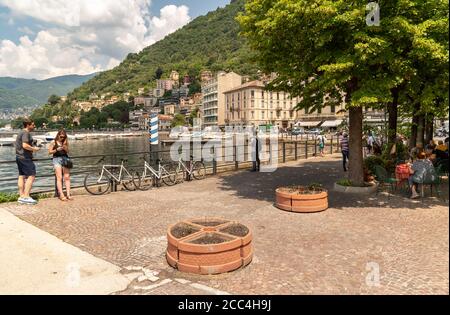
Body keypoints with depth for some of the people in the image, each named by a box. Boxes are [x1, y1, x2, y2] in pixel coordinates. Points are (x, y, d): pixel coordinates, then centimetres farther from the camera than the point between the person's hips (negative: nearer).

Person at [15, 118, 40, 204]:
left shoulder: (21, 133, 19)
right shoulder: (26, 133, -14)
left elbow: (16, 145, 26)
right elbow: (25, 145, -26)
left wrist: (31, 149, 20)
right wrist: (34, 149, -11)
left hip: (19, 156, 10)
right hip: (25, 157, -10)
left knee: (22, 176, 10)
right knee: (31, 176, -9)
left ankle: (21, 196, 12)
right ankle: (26, 197, -11)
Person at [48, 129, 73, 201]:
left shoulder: (65, 142, 10)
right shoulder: (53, 142, 4)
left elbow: (68, 151, 9)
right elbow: (50, 152, 2)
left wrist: (65, 148, -10)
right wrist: (57, 149, -13)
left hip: (65, 158, 3)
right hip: (57, 159, -3)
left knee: (67, 177, -3)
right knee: (59, 178, -9)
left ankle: (68, 194, -3)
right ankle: (61, 195, -11)